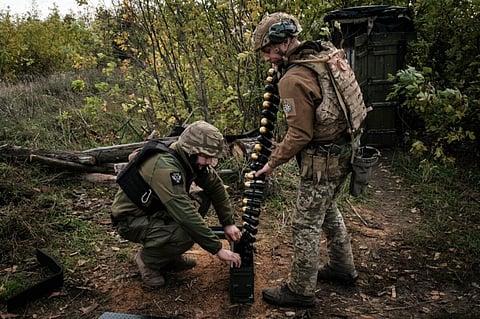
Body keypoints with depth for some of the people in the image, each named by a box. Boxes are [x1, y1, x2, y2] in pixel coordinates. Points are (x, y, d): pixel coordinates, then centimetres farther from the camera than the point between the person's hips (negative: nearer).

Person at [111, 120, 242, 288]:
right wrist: (217, 249, -33)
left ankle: (170, 255, 8)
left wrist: (228, 223, -4)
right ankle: (148, 258, 0)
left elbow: (216, 187, 2)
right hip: (130, 220, -9)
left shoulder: (192, 159, -8)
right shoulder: (165, 166, -33)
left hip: (154, 210, 9)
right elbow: (185, 214, -38)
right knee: (185, 235, -31)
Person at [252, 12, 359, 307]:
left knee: (306, 224, 3)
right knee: (328, 210, 26)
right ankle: (343, 268, 42)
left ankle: (301, 290, 18)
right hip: (343, 151, 10)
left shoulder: (293, 79, -21)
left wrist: (271, 163, -9)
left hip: (322, 160, -10)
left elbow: (299, 135, -21)